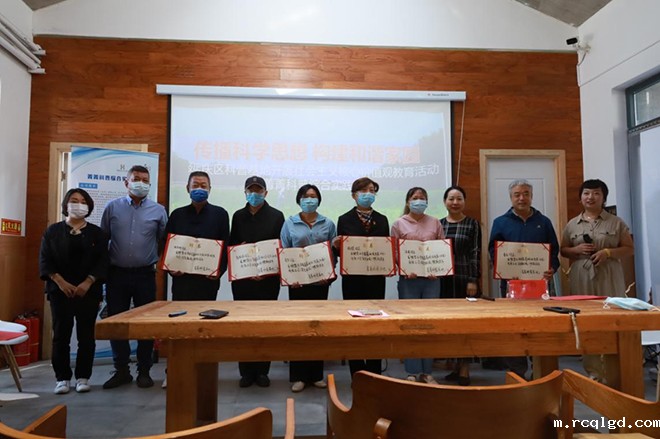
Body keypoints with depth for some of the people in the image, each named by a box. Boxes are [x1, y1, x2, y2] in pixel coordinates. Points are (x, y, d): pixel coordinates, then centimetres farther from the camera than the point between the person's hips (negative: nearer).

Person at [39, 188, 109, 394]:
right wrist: (61, 282, -12)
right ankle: (62, 378, 12)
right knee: (61, 335, 1)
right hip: (60, 290, 0)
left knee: (86, 336, 2)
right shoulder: (53, 231, 7)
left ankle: (83, 377, 12)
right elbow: (45, 260, 0)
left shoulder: (97, 233, 7)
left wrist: (88, 282, -13)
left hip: (88, 291, 0)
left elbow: (103, 261, 0)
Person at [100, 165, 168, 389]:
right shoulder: (112, 207, 5)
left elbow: (164, 242, 8)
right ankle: (121, 370, 21)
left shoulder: (158, 211, 3)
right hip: (116, 274, 1)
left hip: (145, 275, -1)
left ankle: (144, 371, 19)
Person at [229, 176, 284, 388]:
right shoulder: (238, 216, 12)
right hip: (242, 278, 2)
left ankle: (262, 371, 15)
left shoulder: (276, 216, 3)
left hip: (268, 278, -2)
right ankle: (246, 371, 16)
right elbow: (232, 244, 16)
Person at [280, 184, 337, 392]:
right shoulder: (289, 223, 3)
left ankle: (316, 374, 19)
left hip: (320, 281, 1)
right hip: (297, 281, -1)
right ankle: (298, 376, 12)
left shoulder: (328, 224, 6)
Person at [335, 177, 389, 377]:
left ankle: (374, 374, 18)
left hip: (376, 278, 2)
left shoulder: (382, 220, 9)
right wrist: (336, 245, -20)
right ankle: (357, 374, 15)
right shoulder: (345, 219, 2)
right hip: (352, 279, -2)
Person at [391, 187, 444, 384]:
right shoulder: (399, 224, 5)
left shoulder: (435, 223, 10)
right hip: (409, 278, -2)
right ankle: (413, 372, 14)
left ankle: (427, 371, 17)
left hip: (432, 278, 2)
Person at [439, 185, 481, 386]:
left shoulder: (472, 224, 0)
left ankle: (465, 368, 10)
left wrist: (473, 280, -10)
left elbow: (476, 253, -4)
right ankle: (456, 365, 22)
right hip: (443, 280, 3)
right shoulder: (438, 224, 8)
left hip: (465, 279, -3)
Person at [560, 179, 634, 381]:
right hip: (581, 279, 2)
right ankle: (594, 372, 12)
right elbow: (563, 250, 14)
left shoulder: (616, 222, 5)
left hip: (609, 279, -1)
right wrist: (576, 250, -7)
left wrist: (608, 252, -12)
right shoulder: (572, 224, 9)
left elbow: (630, 249, 5)